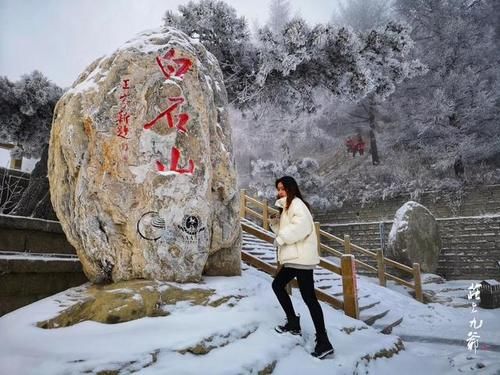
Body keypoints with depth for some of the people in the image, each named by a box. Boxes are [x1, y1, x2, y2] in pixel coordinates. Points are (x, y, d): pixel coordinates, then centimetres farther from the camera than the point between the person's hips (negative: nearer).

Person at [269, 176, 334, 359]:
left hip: (301, 258, -11)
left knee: (308, 297, -10)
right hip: (294, 257, 11)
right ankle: (293, 323, 28)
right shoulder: (287, 207, 21)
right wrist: (275, 221, 1)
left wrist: (280, 238, -19)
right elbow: (284, 230, 19)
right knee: (277, 284, 20)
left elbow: (302, 226, -26)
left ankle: (323, 342, -6)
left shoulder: (296, 203, -9)